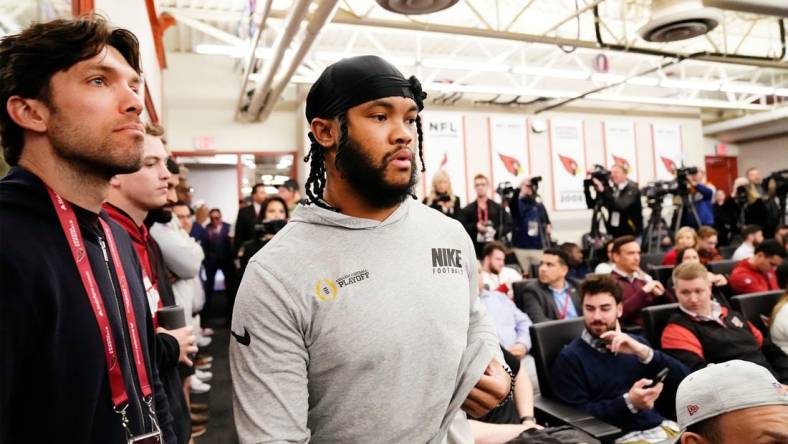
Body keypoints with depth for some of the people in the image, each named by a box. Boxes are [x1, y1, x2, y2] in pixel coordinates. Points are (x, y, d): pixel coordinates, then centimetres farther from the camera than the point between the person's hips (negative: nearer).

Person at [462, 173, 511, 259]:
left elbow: (509, 225, 7)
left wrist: (496, 231, -9)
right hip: (475, 250, -1)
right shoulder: (467, 210, 9)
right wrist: (475, 227, -12)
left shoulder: (498, 208, 11)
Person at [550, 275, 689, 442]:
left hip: (663, 427, 6)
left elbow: (683, 380, 4)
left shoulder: (636, 343, 15)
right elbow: (577, 417, -9)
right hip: (622, 436, -5)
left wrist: (645, 352, -11)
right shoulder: (570, 357, -1)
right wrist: (628, 403, -19)